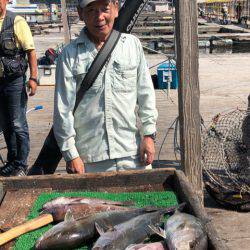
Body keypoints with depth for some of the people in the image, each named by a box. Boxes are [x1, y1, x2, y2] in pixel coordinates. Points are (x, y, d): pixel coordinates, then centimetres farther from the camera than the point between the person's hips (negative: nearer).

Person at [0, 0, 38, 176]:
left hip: (15, 81, -5)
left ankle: (21, 165, 9)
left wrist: (33, 77, -16)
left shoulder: (17, 22, -6)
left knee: (18, 125, -2)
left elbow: (31, 51, -9)